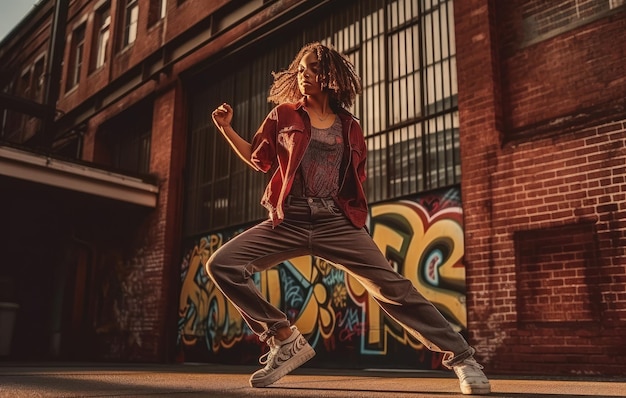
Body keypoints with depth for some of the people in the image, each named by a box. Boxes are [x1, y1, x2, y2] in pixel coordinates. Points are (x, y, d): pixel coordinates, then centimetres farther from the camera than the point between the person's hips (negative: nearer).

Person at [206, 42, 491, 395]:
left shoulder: (349, 127, 12)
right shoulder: (284, 116, 12)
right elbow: (259, 159, 18)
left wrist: (357, 214, 7)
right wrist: (226, 128, 9)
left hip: (338, 223, -1)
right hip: (290, 221, 1)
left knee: (392, 287, -11)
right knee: (221, 265, -14)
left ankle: (461, 357, 3)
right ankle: (286, 340, -4)